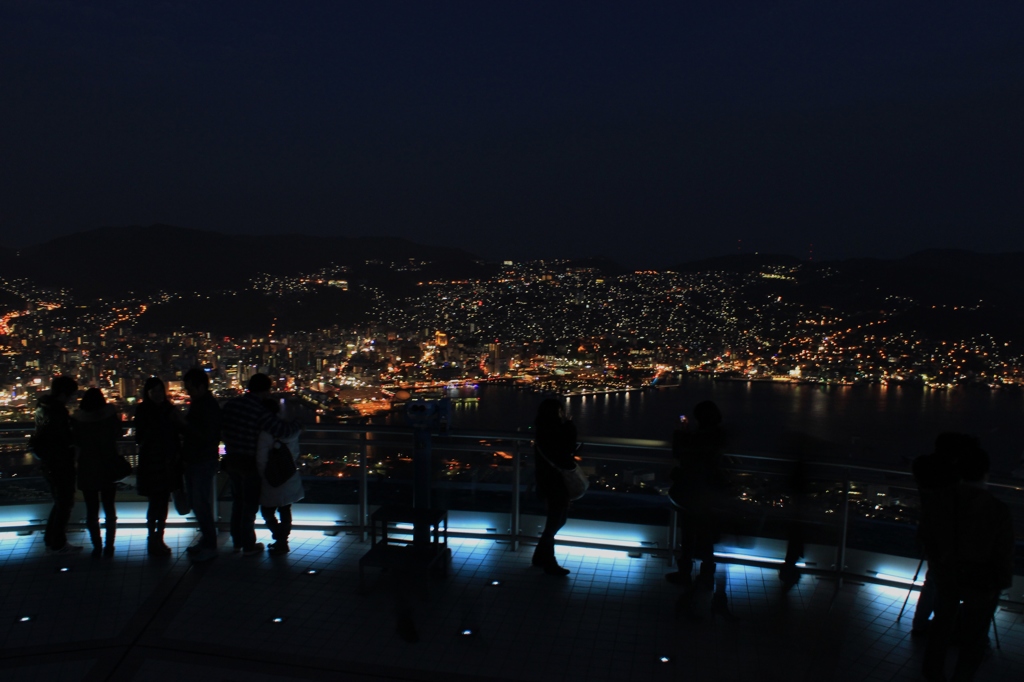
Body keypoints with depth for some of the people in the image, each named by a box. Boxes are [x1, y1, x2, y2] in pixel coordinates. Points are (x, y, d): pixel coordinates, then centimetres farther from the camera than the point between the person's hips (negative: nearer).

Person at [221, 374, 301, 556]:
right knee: (250, 505, 7)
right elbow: (281, 430, -28)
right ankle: (248, 546, 16)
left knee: (238, 501, 21)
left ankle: (237, 541, 31)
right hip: (249, 462, -6)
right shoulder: (260, 410, -21)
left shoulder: (230, 404, 1)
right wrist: (297, 425, -10)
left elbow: (224, 430, 11)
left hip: (231, 459, 7)